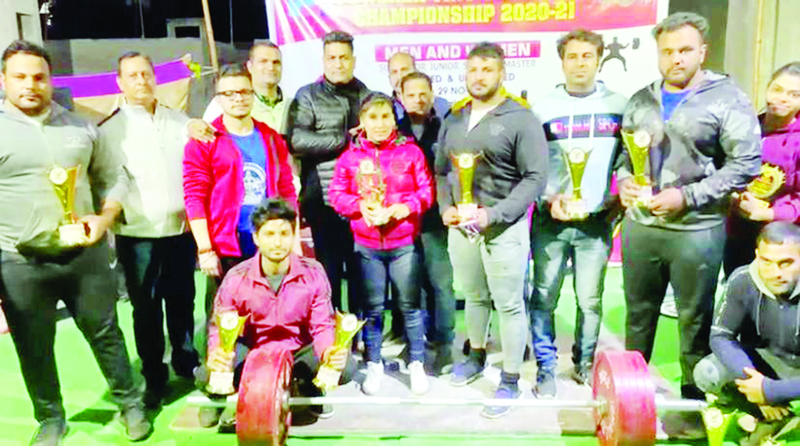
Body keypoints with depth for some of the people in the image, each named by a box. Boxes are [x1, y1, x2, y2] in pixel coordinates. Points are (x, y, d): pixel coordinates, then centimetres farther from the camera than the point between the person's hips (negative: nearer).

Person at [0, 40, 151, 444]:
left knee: (106, 334, 10)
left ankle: (130, 404, 27)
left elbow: (114, 178, 12)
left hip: (85, 253, 2)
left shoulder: (80, 127, 7)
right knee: (34, 350, 11)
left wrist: (104, 218, -6)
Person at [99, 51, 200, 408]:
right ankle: (154, 378, 21)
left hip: (181, 231, 2)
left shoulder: (180, 122, 8)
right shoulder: (110, 130, -1)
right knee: (146, 309, 7)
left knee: (182, 302, 12)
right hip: (138, 235, -2)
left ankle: (186, 362, 31)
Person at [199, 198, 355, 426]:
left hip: (299, 352, 1)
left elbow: (323, 326, -10)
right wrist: (216, 354, -33)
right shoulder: (236, 279, -14)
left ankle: (309, 387, 14)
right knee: (209, 373, -30)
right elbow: (219, 327, -9)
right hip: (252, 354, 0)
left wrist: (330, 351, -34)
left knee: (345, 367, -25)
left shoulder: (313, 273, -13)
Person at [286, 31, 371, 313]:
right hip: (324, 203, -3)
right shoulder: (308, 96, 5)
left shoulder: (367, 95, 16)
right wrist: (346, 139, -9)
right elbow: (296, 140, -11)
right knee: (330, 272, 4)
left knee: (362, 272, 8)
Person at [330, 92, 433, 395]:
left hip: (404, 242, -1)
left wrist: (403, 208, -16)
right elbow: (337, 194, 4)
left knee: (410, 305, 6)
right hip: (366, 244, 1)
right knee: (372, 307, 10)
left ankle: (417, 364, 22)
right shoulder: (351, 156, 3)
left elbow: (426, 190, -2)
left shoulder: (410, 152, -1)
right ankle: (373, 365, 26)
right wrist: (360, 206, -13)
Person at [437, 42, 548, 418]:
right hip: (461, 225, 5)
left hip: (504, 227, -5)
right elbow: (441, 170, 16)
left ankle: (510, 381, 16)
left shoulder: (520, 118, -7)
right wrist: (445, 207, -2)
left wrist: (494, 214, -19)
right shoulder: (453, 119, 11)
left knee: (509, 305, 3)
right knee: (474, 296, 19)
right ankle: (476, 355, 39)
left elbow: (535, 177, -12)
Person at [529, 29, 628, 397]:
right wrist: (548, 199, -10)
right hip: (550, 221, -1)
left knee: (591, 300, 7)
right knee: (544, 298, 2)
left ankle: (584, 362, 27)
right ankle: (546, 368, 17)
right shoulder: (543, 108, 3)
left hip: (597, 221, 1)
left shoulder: (618, 106, 7)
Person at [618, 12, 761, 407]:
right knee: (638, 313, 16)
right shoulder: (641, 100, 11)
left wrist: (687, 197, -17)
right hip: (639, 225, 4)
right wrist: (624, 182, -5)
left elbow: (745, 164, -9)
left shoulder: (727, 99, -4)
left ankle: (694, 401, 25)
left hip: (696, 230, -4)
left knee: (695, 321, 8)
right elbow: (623, 153, 17)